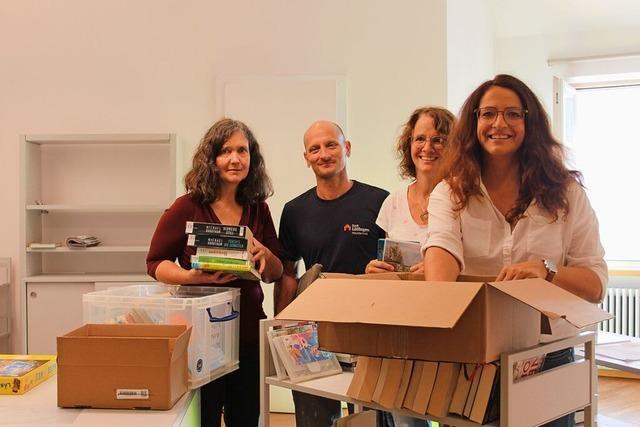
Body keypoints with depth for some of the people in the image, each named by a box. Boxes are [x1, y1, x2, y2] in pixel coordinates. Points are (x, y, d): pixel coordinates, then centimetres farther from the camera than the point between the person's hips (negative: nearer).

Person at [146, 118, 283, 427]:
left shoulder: (258, 209, 3)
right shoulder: (188, 207, -8)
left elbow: (275, 274, 9)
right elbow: (156, 263, -3)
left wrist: (264, 254, -14)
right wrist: (195, 277, -21)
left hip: (249, 333, 4)